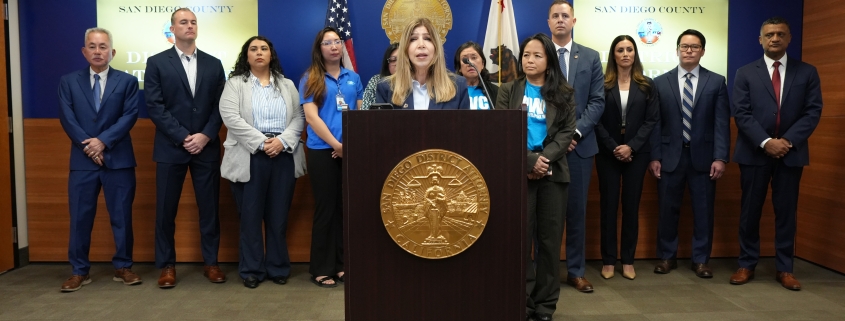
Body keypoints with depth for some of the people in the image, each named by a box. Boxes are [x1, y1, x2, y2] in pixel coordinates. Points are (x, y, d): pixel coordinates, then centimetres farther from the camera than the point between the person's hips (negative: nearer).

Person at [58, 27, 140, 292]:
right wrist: (89, 146, -11)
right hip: (82, 160, 1)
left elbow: (130, 115, -6)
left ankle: (123, 267, 16)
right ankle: (79, 271, 15)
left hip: (118, 159, -1)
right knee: (80, 217, 5)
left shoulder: (127, 81, 6)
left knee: (122, 216, 4)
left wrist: (103, 140, -15)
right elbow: (67, 118, 0)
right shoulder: (68, 82, 10)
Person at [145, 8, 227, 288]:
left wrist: (205, 136, -10)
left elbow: (220, 106, 5)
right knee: (166, 210, 4)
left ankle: (211, 262, 17)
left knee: (209, 208, 6)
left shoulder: (213, 64, 10)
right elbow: (155, 106, -5)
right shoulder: (157, 63, 3)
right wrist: (183, 137, -13)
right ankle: (167, 265, 16)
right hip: (171, 148, -2)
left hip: (206, 147, 2)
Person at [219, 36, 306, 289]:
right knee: (251, 216, 2)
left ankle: (278, 268, 17)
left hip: (283, 156, 2)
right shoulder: (235, 83, 5)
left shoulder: (287, 85, 14)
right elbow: (231, 117, -8)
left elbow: (299, 117, 6)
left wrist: (282, 141, -12)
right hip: (250, 157, -2)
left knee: (278, 216, 7)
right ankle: (251, 270, 13)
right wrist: (261, 142, -15)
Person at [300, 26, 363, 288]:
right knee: (326, 209, 0)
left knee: (346, 208, 8)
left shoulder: (353, 78, 12)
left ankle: (341, 264, 20)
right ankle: (322, 269, 10)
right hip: (322, 151, -4)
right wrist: (336, 144, -13)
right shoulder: (310, 79, 0)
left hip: (351, 151, 4)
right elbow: (311, 117, -8)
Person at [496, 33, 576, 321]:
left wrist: (545, 159, -15)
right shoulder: (508, 91, 7)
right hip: (518, 172, -1)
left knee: (550, 238, 4)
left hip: (553, 172, 1)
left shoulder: (563, 93, 9)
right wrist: (529, 161, -14)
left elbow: (567, 132, 0)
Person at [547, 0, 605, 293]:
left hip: (580, 143, 2)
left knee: (577, 210, 7)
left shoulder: (591, 57, 9)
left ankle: (576, 271, 17)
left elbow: (597, 101, 2)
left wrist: (575, 131, -12)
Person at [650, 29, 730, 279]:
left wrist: (720, 157, -9)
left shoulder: (716, 82, 4)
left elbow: (722, 123, -1)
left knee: (703, 211, 6)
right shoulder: (660, 82, 5)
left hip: (703, 156, 0)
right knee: (668, 209, 7)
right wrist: (654, 157, -4)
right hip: (670, 156, 0)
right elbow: (656, 123, 2)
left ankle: (701, 260, 19)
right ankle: (667, 257, 22)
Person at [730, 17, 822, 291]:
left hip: (791, 153, 1)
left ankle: (784, 269, 16)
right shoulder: (745, 73, 4)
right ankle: (747, 265, 16)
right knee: (750, 210, 5)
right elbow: (741, 113, -5)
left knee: (786, 211, 6)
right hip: (754, 152, -1)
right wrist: (766, 142, -16)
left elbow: (813, 111, 0)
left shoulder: (807, 72, 7)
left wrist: (788, 141, -13)